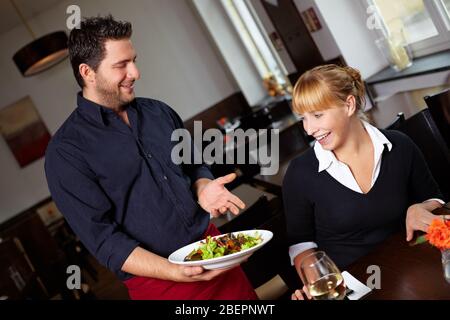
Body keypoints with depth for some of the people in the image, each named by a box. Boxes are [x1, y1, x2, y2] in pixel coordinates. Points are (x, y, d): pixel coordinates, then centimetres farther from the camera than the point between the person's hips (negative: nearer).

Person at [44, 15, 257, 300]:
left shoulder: (159, 112, 5)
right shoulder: (66, 152, -12)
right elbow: (103, 239, -15)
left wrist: (203, 188, -7)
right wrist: (177, 272, -25)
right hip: (158, 280, -5)